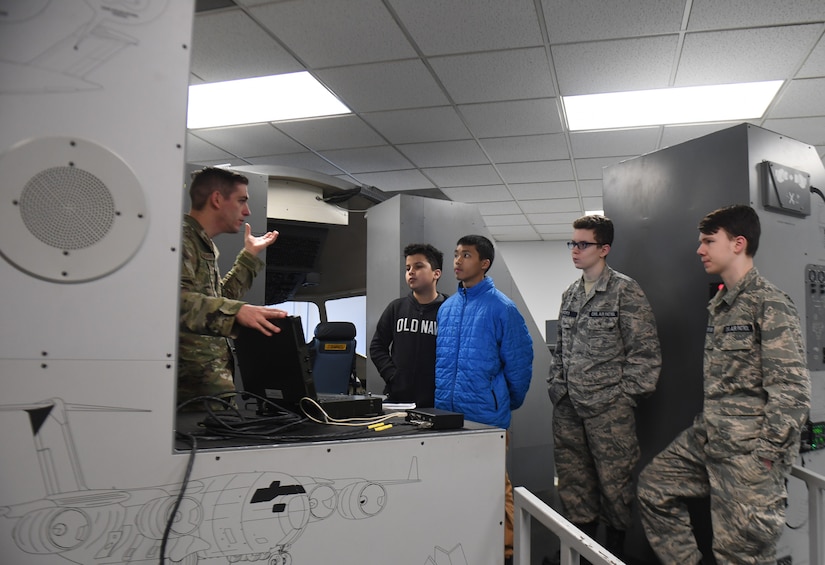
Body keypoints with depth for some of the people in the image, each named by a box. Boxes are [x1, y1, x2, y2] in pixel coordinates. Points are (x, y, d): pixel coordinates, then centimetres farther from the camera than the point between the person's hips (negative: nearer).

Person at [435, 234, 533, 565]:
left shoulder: (501, 308, -10)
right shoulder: (447, 307, 9)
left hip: (485, 417, -6)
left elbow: (519, 362, -6)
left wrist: (508, 404, 4)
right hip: (446, 413, 6)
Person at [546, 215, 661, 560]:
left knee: (614, 482, 3)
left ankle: (614, 552, 20)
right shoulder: (570, 294, 13)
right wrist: (556, 387, 11)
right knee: (573, 484, 12)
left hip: (609, 410, -6)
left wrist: (624, 396, -9)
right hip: (568, 408, 6)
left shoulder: (625, 291, -7)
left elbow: (646, 351, -9)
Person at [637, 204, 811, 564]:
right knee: (654, 486, 14)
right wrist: (704, 427, 18)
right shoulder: (719, 305, 14)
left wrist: (766, 454, -20)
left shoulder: (770, 305, -13)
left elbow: (792, 388, -19)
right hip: (708, 439, 9)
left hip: (748, 448, -9)